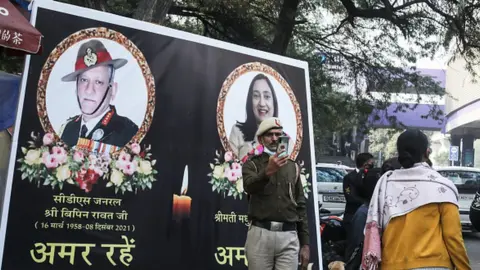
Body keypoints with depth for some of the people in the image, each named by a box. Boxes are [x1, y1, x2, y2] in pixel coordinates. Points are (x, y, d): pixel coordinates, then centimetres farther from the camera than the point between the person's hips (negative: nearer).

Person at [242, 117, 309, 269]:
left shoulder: (292, 167, 15)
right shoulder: (252, 163, 6)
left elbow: (301, 206, 15)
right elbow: (249, 186, -17)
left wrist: (305, 243, 10)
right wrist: (267, 172, -37)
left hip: (289, 237, 3)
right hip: (260, 234, -2)